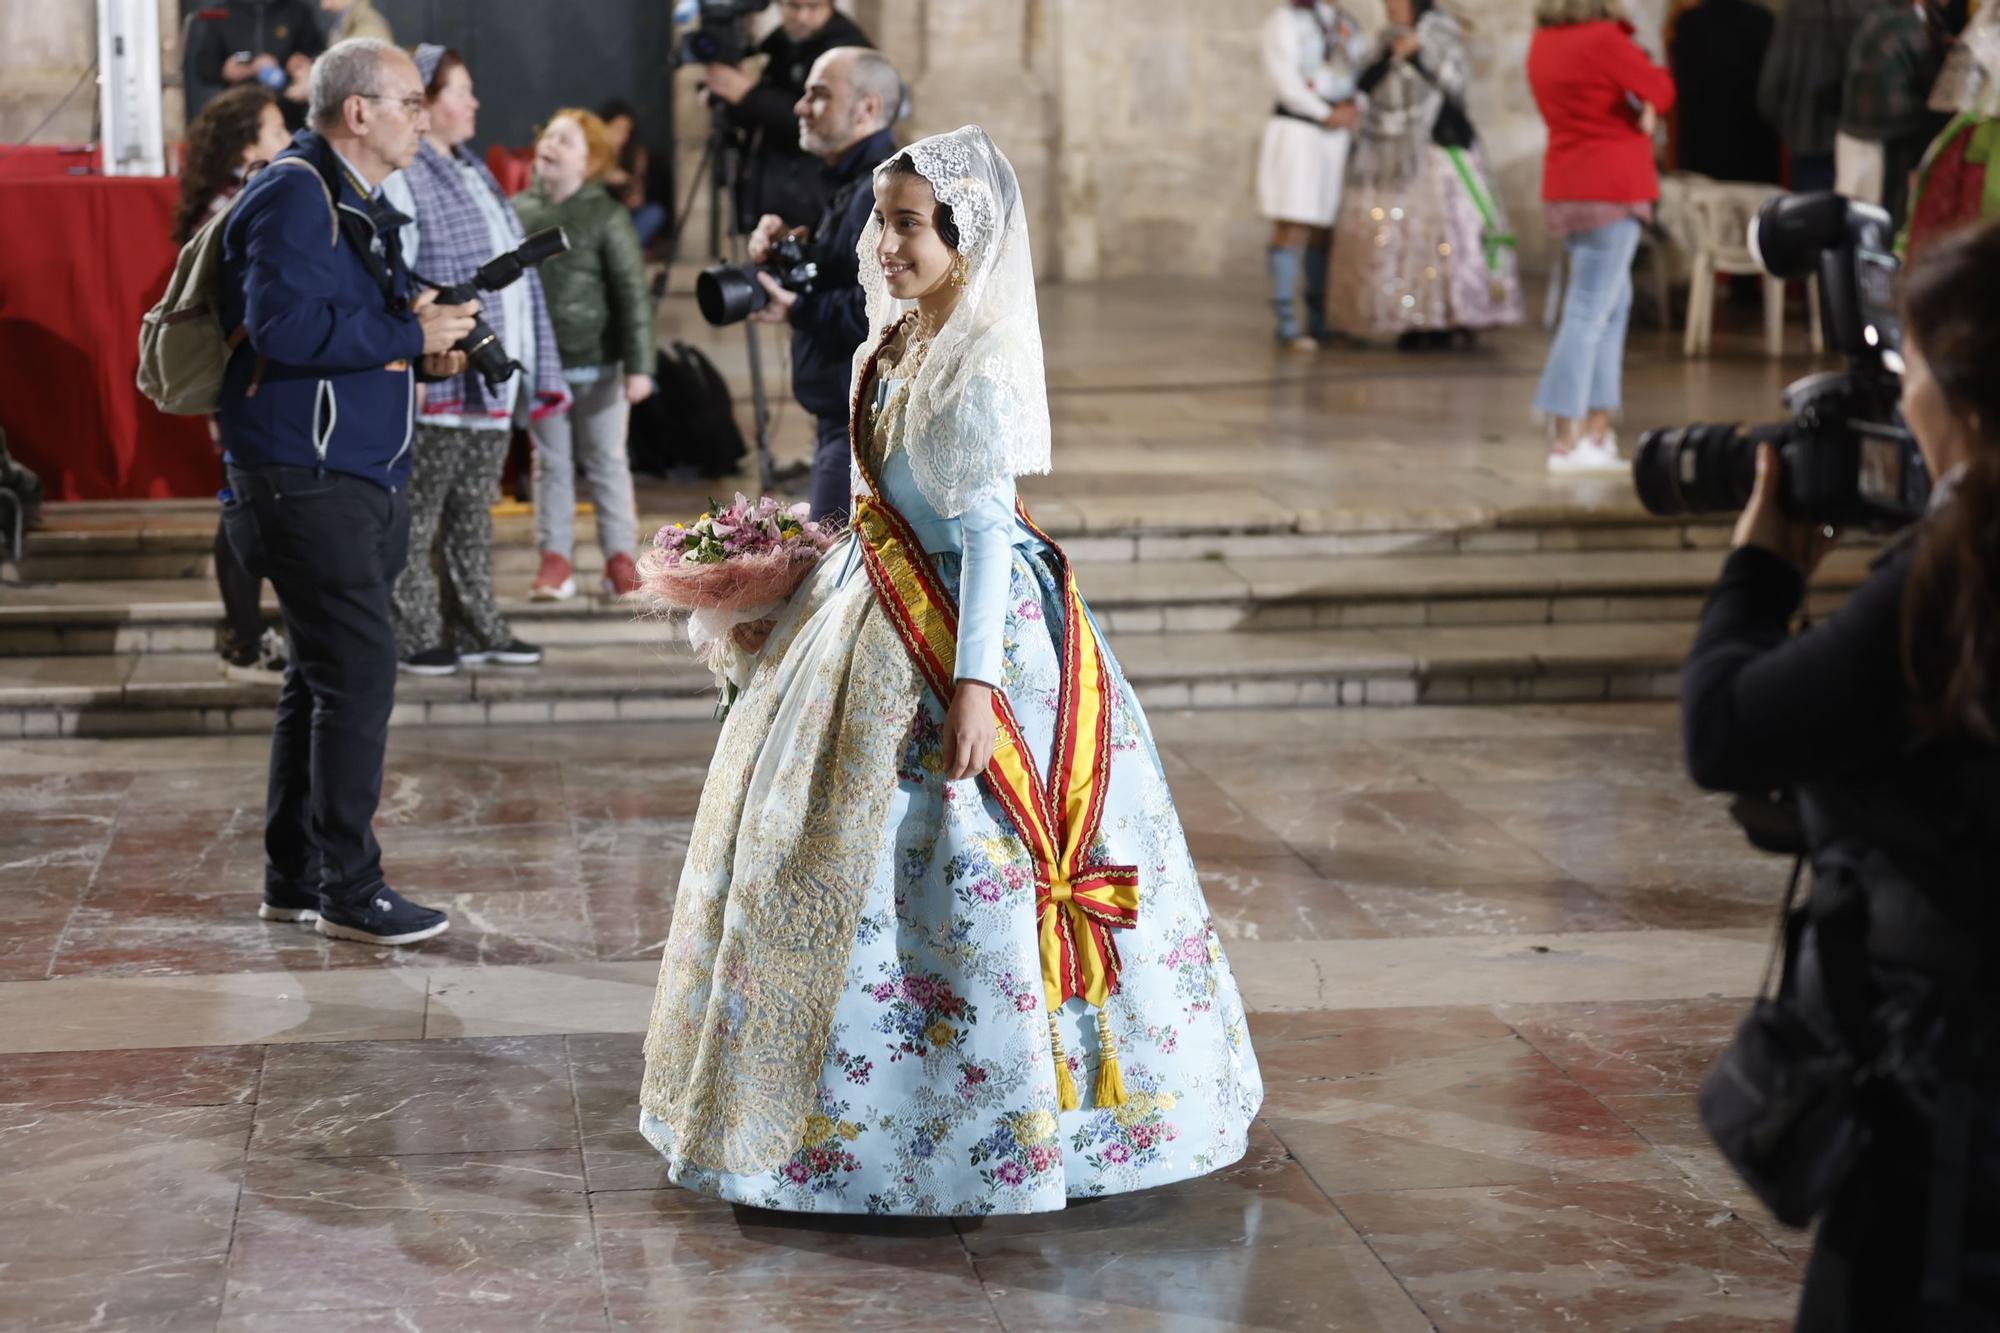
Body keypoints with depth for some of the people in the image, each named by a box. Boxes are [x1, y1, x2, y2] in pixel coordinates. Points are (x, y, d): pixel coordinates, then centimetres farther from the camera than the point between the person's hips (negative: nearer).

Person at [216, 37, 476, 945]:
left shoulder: (359, 204, 18)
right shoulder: (294, 195, -14)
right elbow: (283, 325, -26)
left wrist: (425, 337, 7)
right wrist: (410, 336, -19)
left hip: (358, 479, 11)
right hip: (307, 482, -11)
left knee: (324, 678, 14)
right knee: (360, 675, -10)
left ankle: (293, 877, 23)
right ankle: (349, 890, -3)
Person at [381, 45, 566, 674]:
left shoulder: (472, 173, 17)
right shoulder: (400, 179, -11)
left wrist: (532, 369, 19)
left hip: (491, 380, 9)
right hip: (437, 384, -9)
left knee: (475, 514, 14)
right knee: (418, 515, -1)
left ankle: (477, 627, 22)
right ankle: (414, 635, 4)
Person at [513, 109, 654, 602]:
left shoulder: (606, 216, -8)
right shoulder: (517, 211, 0)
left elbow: (632, 293, -8)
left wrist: (639, 365, -12)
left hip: (597, 363, -3)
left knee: (608, 463, 7)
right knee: (551, 464, 9)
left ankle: (620, 556, 15)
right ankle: (555, 558, 14)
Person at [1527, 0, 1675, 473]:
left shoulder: (1543, 43, 8)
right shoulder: (1604, 40, -17)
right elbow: (1660, 90, -10)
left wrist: (1641, 108, -1)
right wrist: (1647, 102, 11)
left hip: (1566, 189, 9)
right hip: (1611, 188, -9)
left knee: (1614, 304, 17)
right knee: (1588, 312, -7)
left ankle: (1597, 430, 16)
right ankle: (1566, 442, -6)